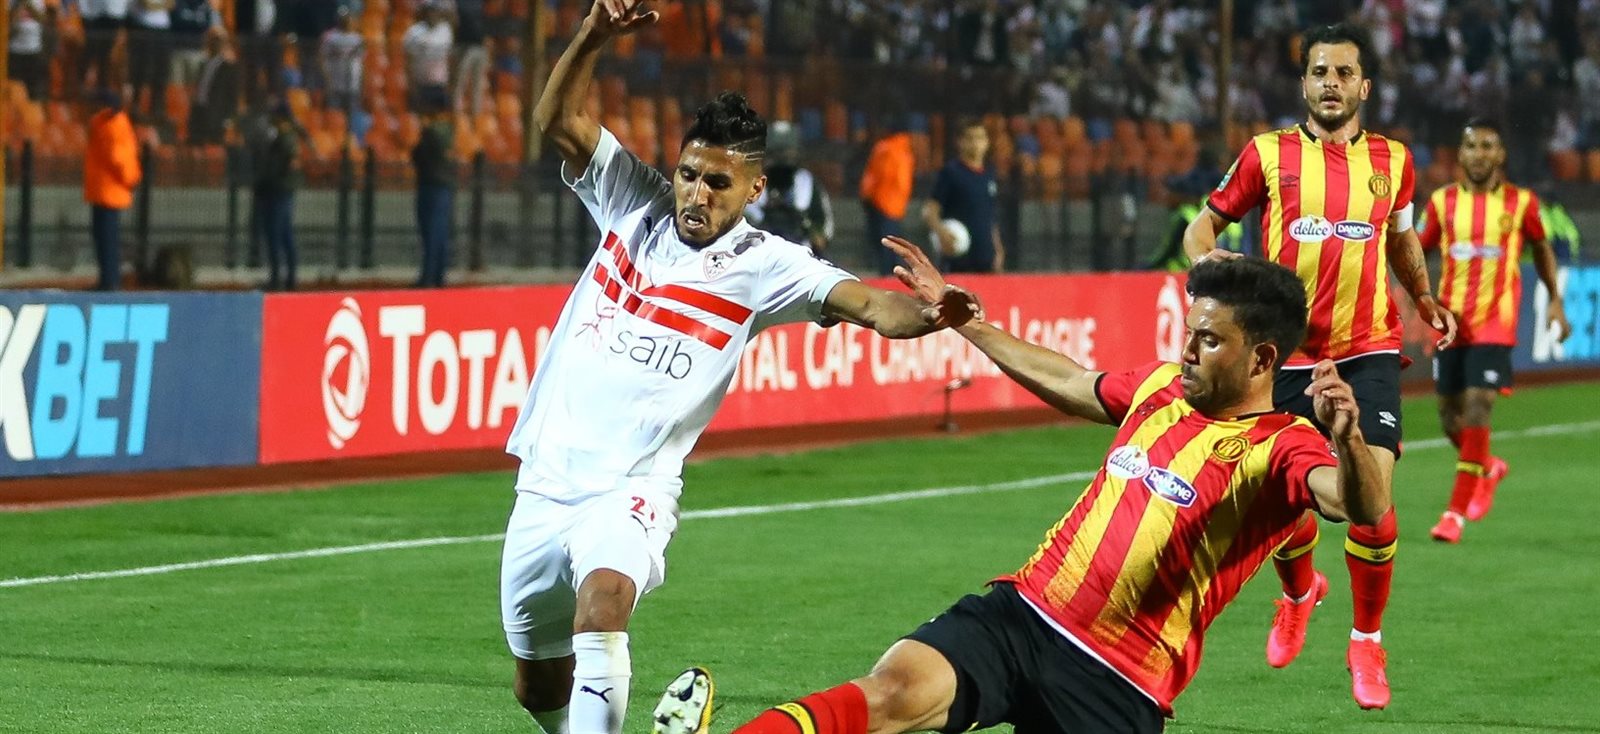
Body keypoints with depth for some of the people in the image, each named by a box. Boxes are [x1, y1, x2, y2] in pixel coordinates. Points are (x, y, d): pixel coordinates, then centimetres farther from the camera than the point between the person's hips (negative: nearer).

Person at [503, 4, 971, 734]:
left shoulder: (762, 264, -5)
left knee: (603, 597, -36)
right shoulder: (634, 204, 5)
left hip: (630, 490, -4)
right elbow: (558, 120, -1)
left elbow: (863, 301, -17)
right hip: (546, 479, 4)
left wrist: (924, 313, -39)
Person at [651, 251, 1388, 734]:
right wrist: (963, 321, 35)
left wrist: (1348, 440, -52)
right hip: (1022, 609, 4)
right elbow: (1068, 381, 31)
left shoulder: (1278, 450, -9)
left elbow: (1361, 507, -30)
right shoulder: (1161, 388, 12)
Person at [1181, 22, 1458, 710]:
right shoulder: (1268, 154, 1)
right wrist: (1203, 254, -13)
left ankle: (1367, 642, 8)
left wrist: (1424, 299, 10)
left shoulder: (1392, 160, 7)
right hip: (1288, 353, 0)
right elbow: (1206, 221, 9)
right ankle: (1299, 594, 38)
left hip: (1368, 351, 0)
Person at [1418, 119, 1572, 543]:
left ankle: (1456, 513, -11)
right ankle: (1488, 468, 40)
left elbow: (1541, 249, 16)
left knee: (1477, 408, -14)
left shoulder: (1521, 203, 1)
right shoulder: (1443, 201, 4)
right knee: (1450, 414, 7)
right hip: (1451, 320, 3)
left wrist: (1555, 301, 12)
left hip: (1495, 322, -3)